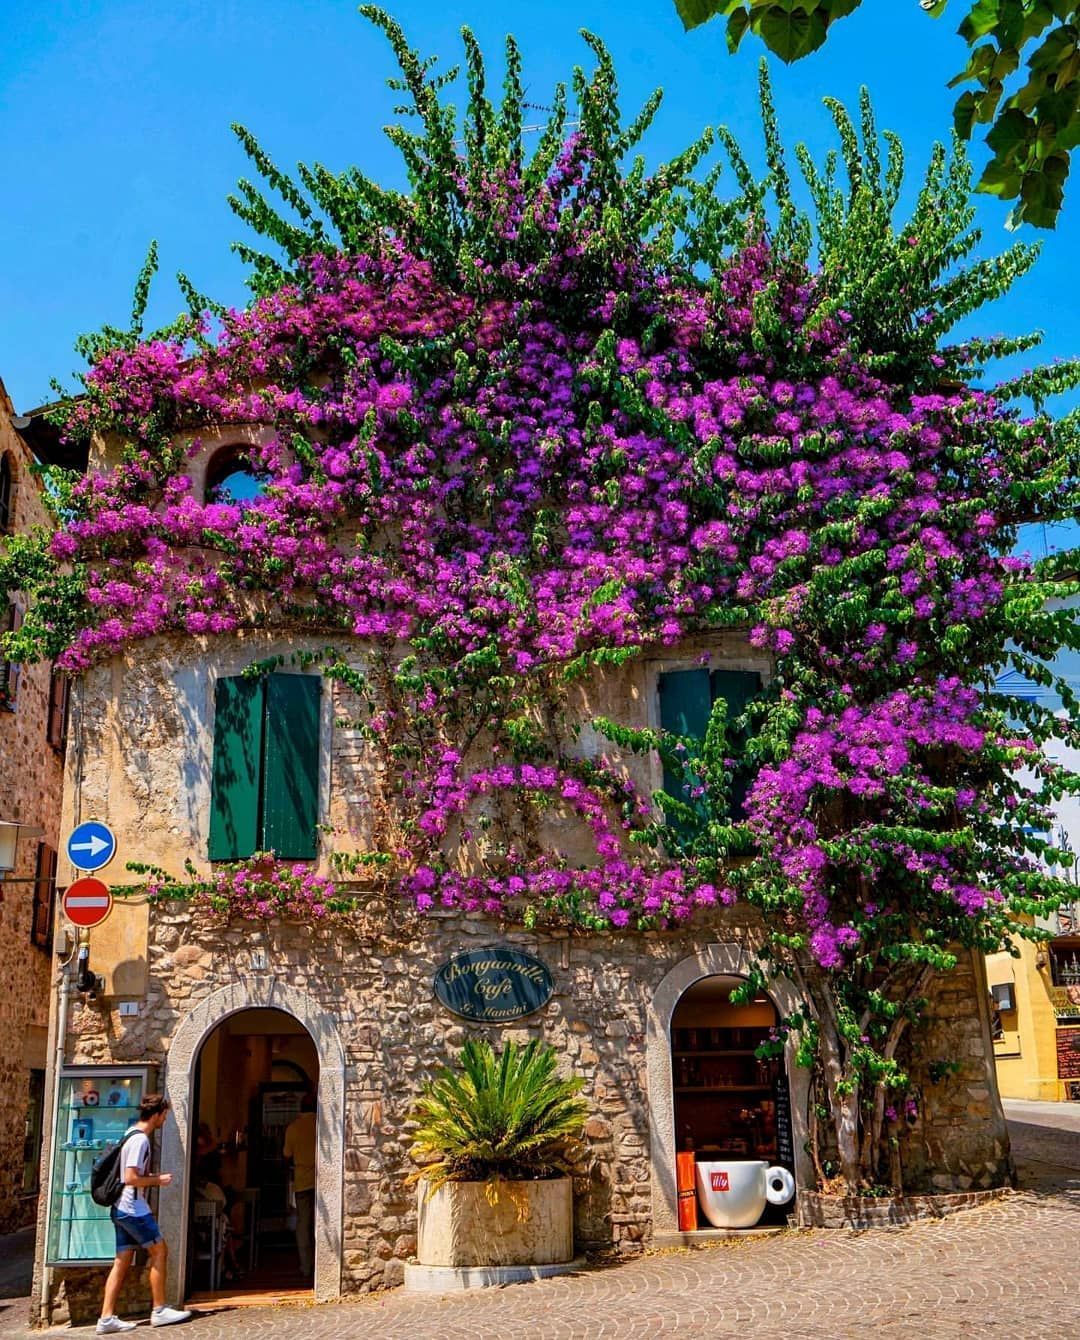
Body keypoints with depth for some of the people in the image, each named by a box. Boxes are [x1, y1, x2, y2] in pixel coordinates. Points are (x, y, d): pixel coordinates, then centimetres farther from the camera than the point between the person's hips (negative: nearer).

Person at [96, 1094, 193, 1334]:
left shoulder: (133, 1136, 15)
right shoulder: (140, 1140, -17)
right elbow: (130, 1178, -23)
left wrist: (153, 1177, 14)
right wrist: (158, 1180, -11)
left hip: (122, 1209, 10)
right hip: (133, 1209, -10)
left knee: (123, 1261, 8)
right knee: (159, 1250, -1)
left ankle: (107, 1318, 6)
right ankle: (159, 1311, 4)